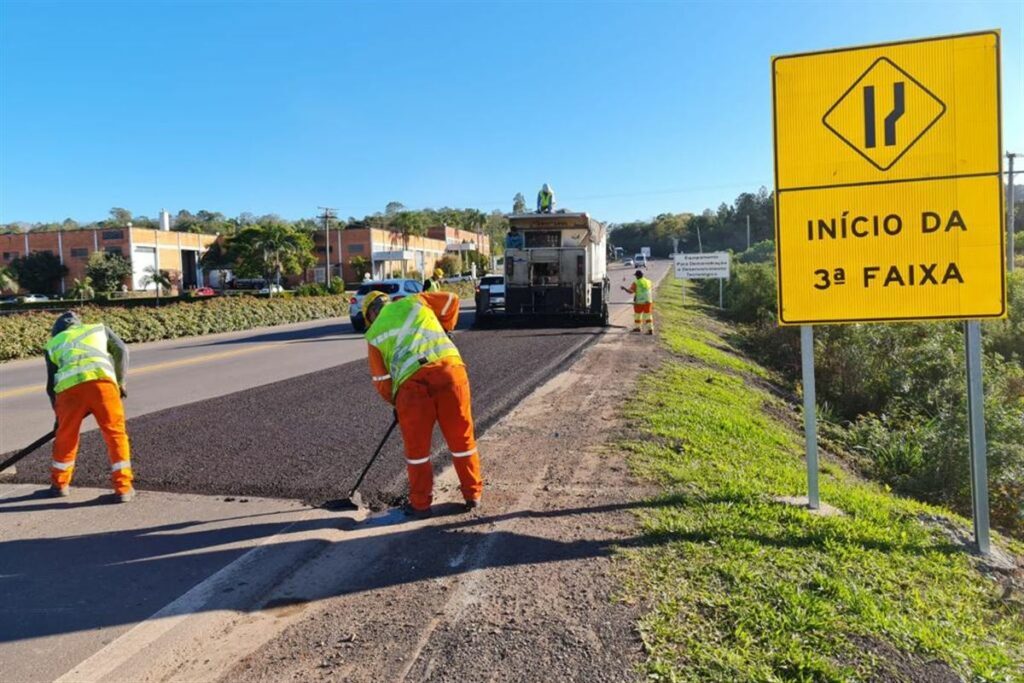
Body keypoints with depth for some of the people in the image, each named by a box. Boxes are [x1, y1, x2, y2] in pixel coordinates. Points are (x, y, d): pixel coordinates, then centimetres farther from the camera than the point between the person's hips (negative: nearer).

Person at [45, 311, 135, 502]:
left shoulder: (53, 343, 32)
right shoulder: (99, 328, 32)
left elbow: (51, 384, 29)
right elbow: (121, 350, 16)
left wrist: (58, 413, 39)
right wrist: (120, 383, 22)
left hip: (69, 388, 1)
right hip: (102, 381, -1)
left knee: (66, 437, 21)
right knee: (116, 434, 8)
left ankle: (59, 484, 38)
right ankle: (124, 488, 7)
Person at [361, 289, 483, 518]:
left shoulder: (374, 334, 19)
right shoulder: (414, 301, 21)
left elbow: (381, 381, 19)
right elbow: (451, 301, 28)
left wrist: (396, 402, 34)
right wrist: (444, 331, 38)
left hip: (412, 382, -1)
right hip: (450, 368, 2)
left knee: (417, 447, 15)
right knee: (462, 437, 15)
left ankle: (420, 504, 25)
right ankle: (473, 494, 27)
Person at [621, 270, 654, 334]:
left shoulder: (636, 283, -10)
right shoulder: (648, 282, 6)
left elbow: (630, 291, -16)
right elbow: (652, 289, 24)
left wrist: (624, 288, -2)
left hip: (639, 302, -4)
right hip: (648, 301, 4)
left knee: (637, 315, 13)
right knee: (648, 315, 5)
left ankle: (637, 327, 26)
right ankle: (651, 329, -2)